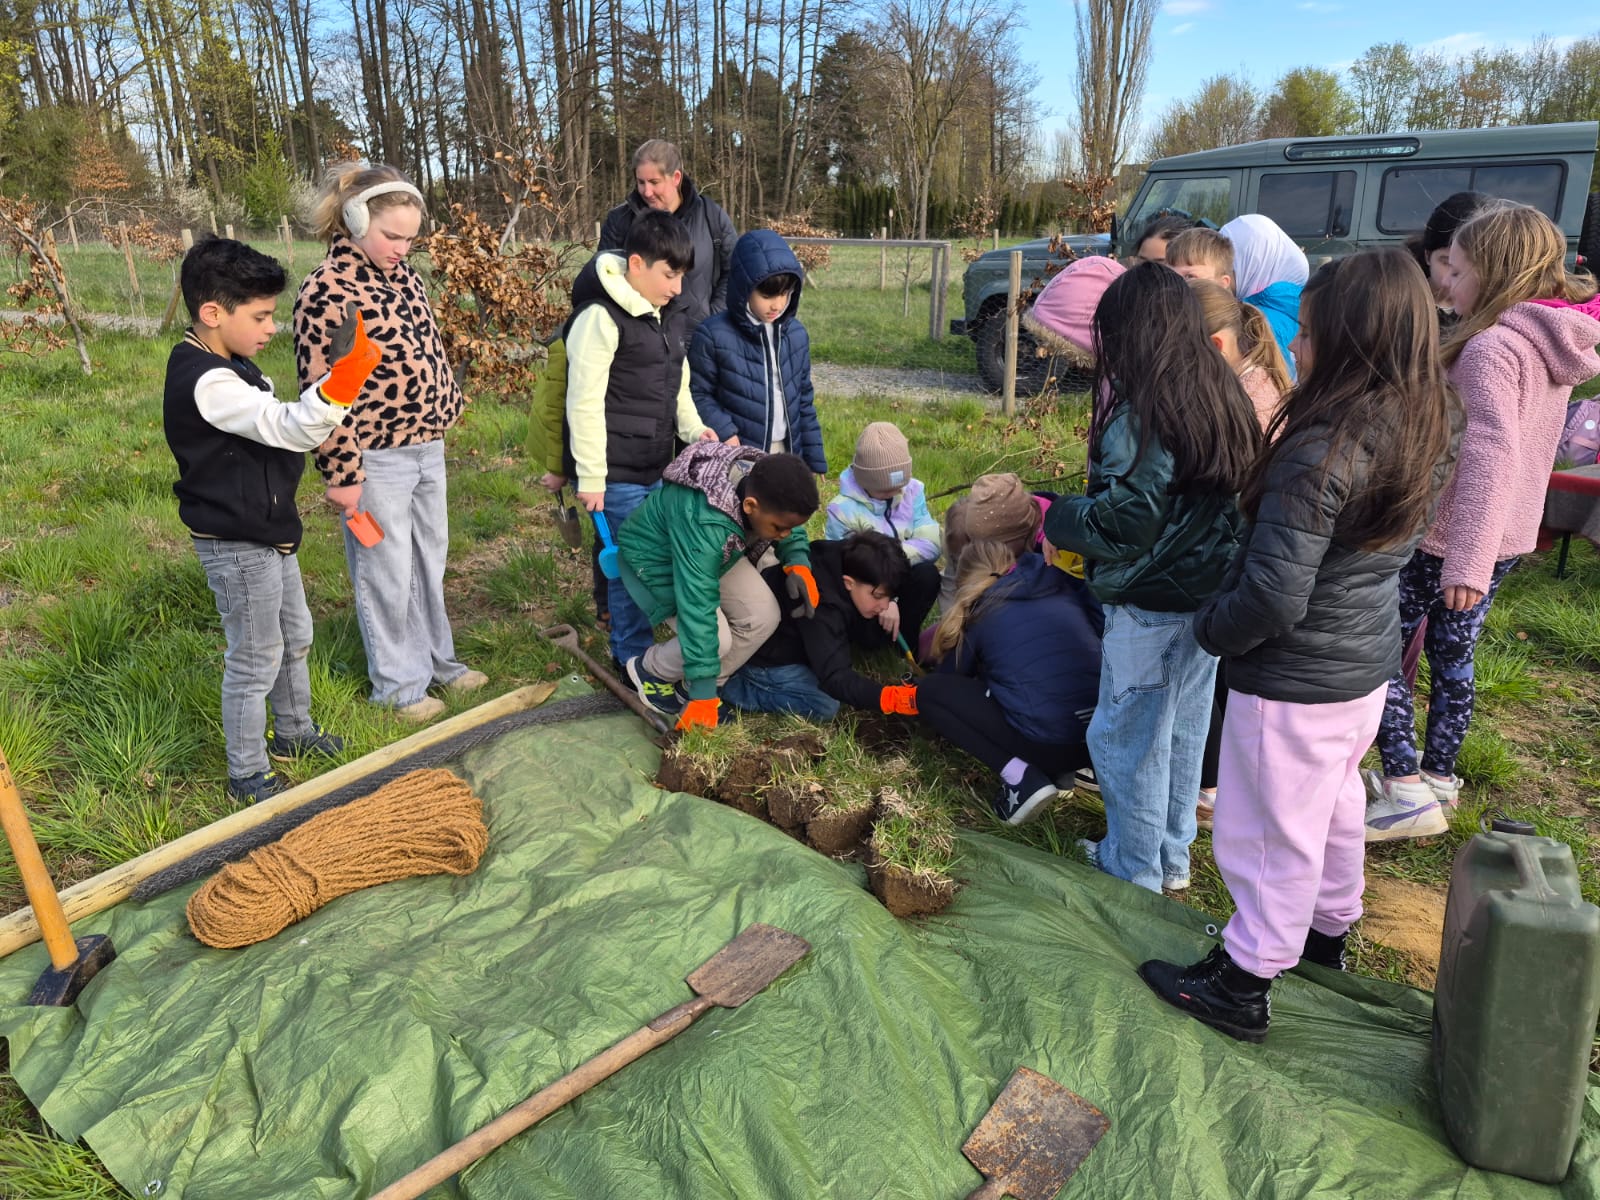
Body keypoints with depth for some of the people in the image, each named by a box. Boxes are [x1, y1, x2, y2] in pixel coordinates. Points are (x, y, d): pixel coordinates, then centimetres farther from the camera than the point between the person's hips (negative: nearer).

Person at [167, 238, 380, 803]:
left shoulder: (230, 366, 7)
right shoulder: (206, 383, -26)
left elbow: (275, 428, 19)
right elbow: (290, 429, -37)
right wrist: (340, 378, -47)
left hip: (269, 533, 10)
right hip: (237, 546, -10)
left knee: (295, 637, 24)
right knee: (255, 661, 3)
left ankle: (294, 732, 43)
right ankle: (248, 775, 20)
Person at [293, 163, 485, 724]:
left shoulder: (401, 272, 6)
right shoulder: (328, 291, -18)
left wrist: (448, 404, 19)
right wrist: (342, 474, -17)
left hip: (427, 447, 8)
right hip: (377, 458, -8)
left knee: (430, 560, 19)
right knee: (387, 573, 6)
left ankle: (437, 658, 37)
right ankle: (398, 682, 23)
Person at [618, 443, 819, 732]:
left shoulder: (767, 487, -24)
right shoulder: (704, 525, -45)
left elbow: (792, 527, 1)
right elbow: (697, 608, -41)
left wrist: (798, 563, -20)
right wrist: (703, 691, -37)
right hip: (657, 559, -7)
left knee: (763, 616, -8)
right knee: (717, 639, -22)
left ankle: (691, 685, 10)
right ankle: (647, 671, 8)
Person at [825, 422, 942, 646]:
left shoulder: (913, 490, -7)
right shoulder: (843, 509, -20)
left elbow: (931, 543, -17)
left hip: (900, 582, 4)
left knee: (927, 574, -30)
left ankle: (906, 637, -7)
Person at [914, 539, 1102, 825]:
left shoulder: (978, 612, 9)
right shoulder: (1065, 585, 17)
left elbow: (950, 678, 22)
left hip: (1046, 744, -6)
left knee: (928, 692, 11)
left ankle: (1021, 777, -2)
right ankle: (1062, 766, 13)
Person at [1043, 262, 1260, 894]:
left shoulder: (1141, 412, -21)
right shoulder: (1222, 395, 4)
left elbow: (1123, 522, -24)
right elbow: (1236, 494, 12)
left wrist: (1056, 517, -7)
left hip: (1149, 606, -8)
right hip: (1209, 596, 8)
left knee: (1126, 735, 8)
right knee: (1183, 731, 19)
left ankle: (1135, 870, 22)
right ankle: (1173, 858, 35)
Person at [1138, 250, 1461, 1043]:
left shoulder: (1321, 453, -28)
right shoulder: (1426, 431, -2)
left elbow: (1272, 600, -29)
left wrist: (1208, 627, -10)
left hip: (1294, 683, -8)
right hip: (1370, 664, 9)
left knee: (1270, 830, 7)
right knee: (1333, 799, 27)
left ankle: (1244, 983, 25)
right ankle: (1328, 927, 49)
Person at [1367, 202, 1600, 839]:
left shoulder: (1492, 347, -21)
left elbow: (1490, 452, -30)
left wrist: (1465, 561, -35)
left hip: (1450, 538, -9)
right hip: (1505, 537, 9)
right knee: (1452, 654, 18)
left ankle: (1408, 793, 0)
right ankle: (1438, 776, 31)